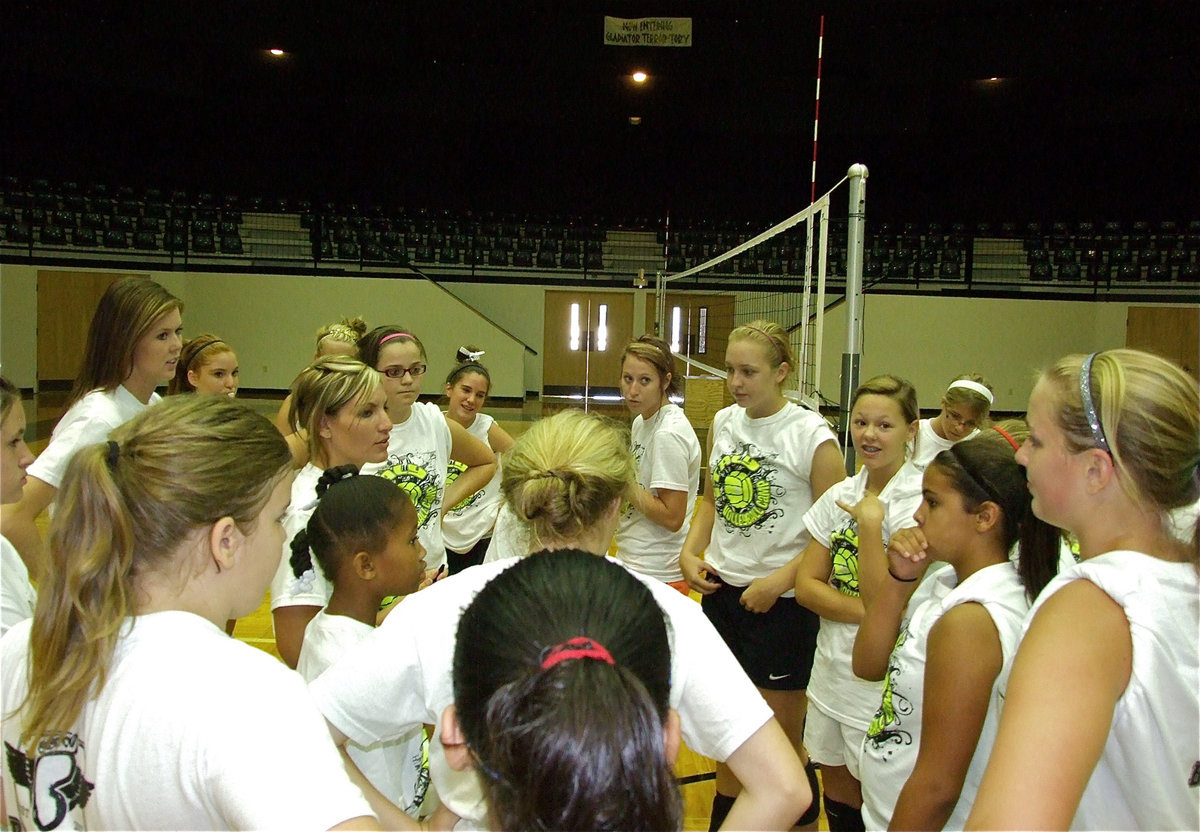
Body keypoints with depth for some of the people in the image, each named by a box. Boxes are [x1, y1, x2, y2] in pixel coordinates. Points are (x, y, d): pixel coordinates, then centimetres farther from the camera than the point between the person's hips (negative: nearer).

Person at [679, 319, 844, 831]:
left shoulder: (811, 435, -13)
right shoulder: (723, 422, 4)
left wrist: (779, 581, -19)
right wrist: (690, 551, 1)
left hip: (781, 602, -5)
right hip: (721, 590, 6)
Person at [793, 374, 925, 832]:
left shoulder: (919, 500, -15)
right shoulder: (840, 495, 3)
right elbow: (806, 585, -2)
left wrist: (870, 520, -22)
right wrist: (866, 612, -17)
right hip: (832, 669, 6)